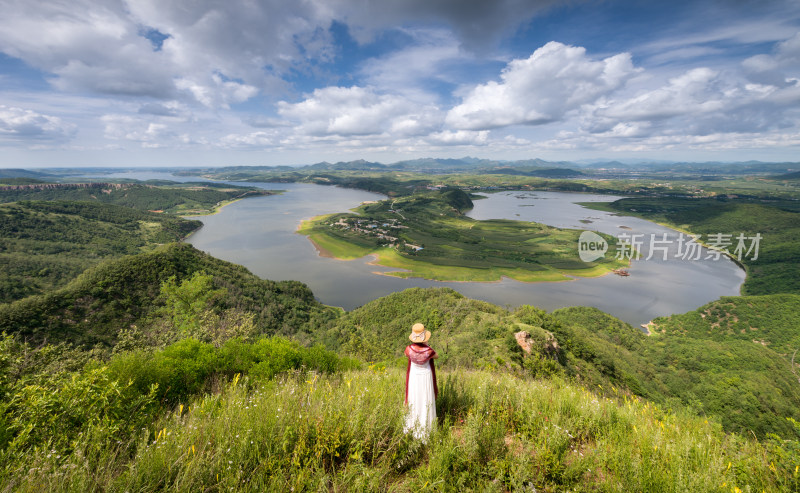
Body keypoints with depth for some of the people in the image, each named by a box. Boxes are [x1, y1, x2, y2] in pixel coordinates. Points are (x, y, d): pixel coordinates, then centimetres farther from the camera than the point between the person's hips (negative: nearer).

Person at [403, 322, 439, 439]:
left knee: (413, 400, 18)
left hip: (414, 376, 2)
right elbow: (437, 356, -2)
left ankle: (411, 425, 32)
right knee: (425, 401, 13)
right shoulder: (429, 350, -26)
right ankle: (424, 426, 24)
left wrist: (415, 345, 8)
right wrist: (426, 346, 3)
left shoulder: (409, 348, -22)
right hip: (426, 377, -2)